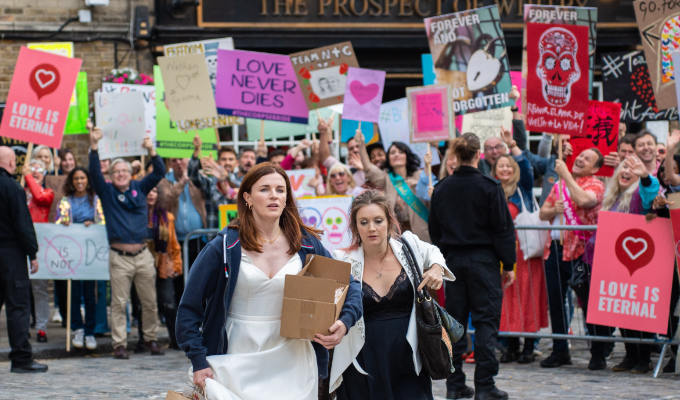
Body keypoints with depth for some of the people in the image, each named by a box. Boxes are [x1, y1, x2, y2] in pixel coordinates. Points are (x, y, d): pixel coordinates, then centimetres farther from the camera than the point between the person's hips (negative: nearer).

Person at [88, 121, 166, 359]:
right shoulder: (107, 192, 6)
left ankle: (151, 339, 18)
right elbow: (95, 172, -7)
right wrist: (94, 145, -19)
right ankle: (119, 344, 1)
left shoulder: (139, 188, 12)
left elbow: (159, 172, 7)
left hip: (143, 255, 2)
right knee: (119, 303, -3)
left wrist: (151, 150, -8)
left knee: (150, 302, 6)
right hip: (119, 257, -2)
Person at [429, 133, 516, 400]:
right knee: (486, 320, -1)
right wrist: (508, 265, 0)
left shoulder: (441, 189, 3)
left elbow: (434, 230, 10)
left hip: (453, 259, 4)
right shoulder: (489, 187, -9)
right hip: (483, 261, -4)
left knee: (454, 320, 9)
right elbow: (503, 228, -7)